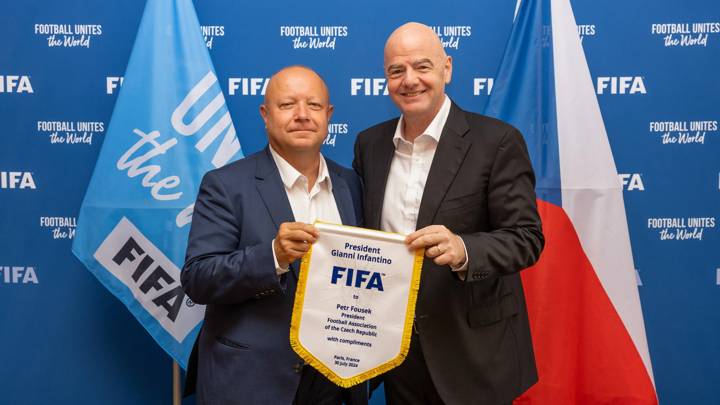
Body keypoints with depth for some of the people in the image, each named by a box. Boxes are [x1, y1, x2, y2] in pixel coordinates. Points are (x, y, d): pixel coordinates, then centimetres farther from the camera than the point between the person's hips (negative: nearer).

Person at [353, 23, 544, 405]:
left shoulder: (497, 141, -11)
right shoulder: (369, 143, 4)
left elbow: (526, 238, -13)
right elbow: (363, 230, 10)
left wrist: (463, 249, -32)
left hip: (474, 352, -3)